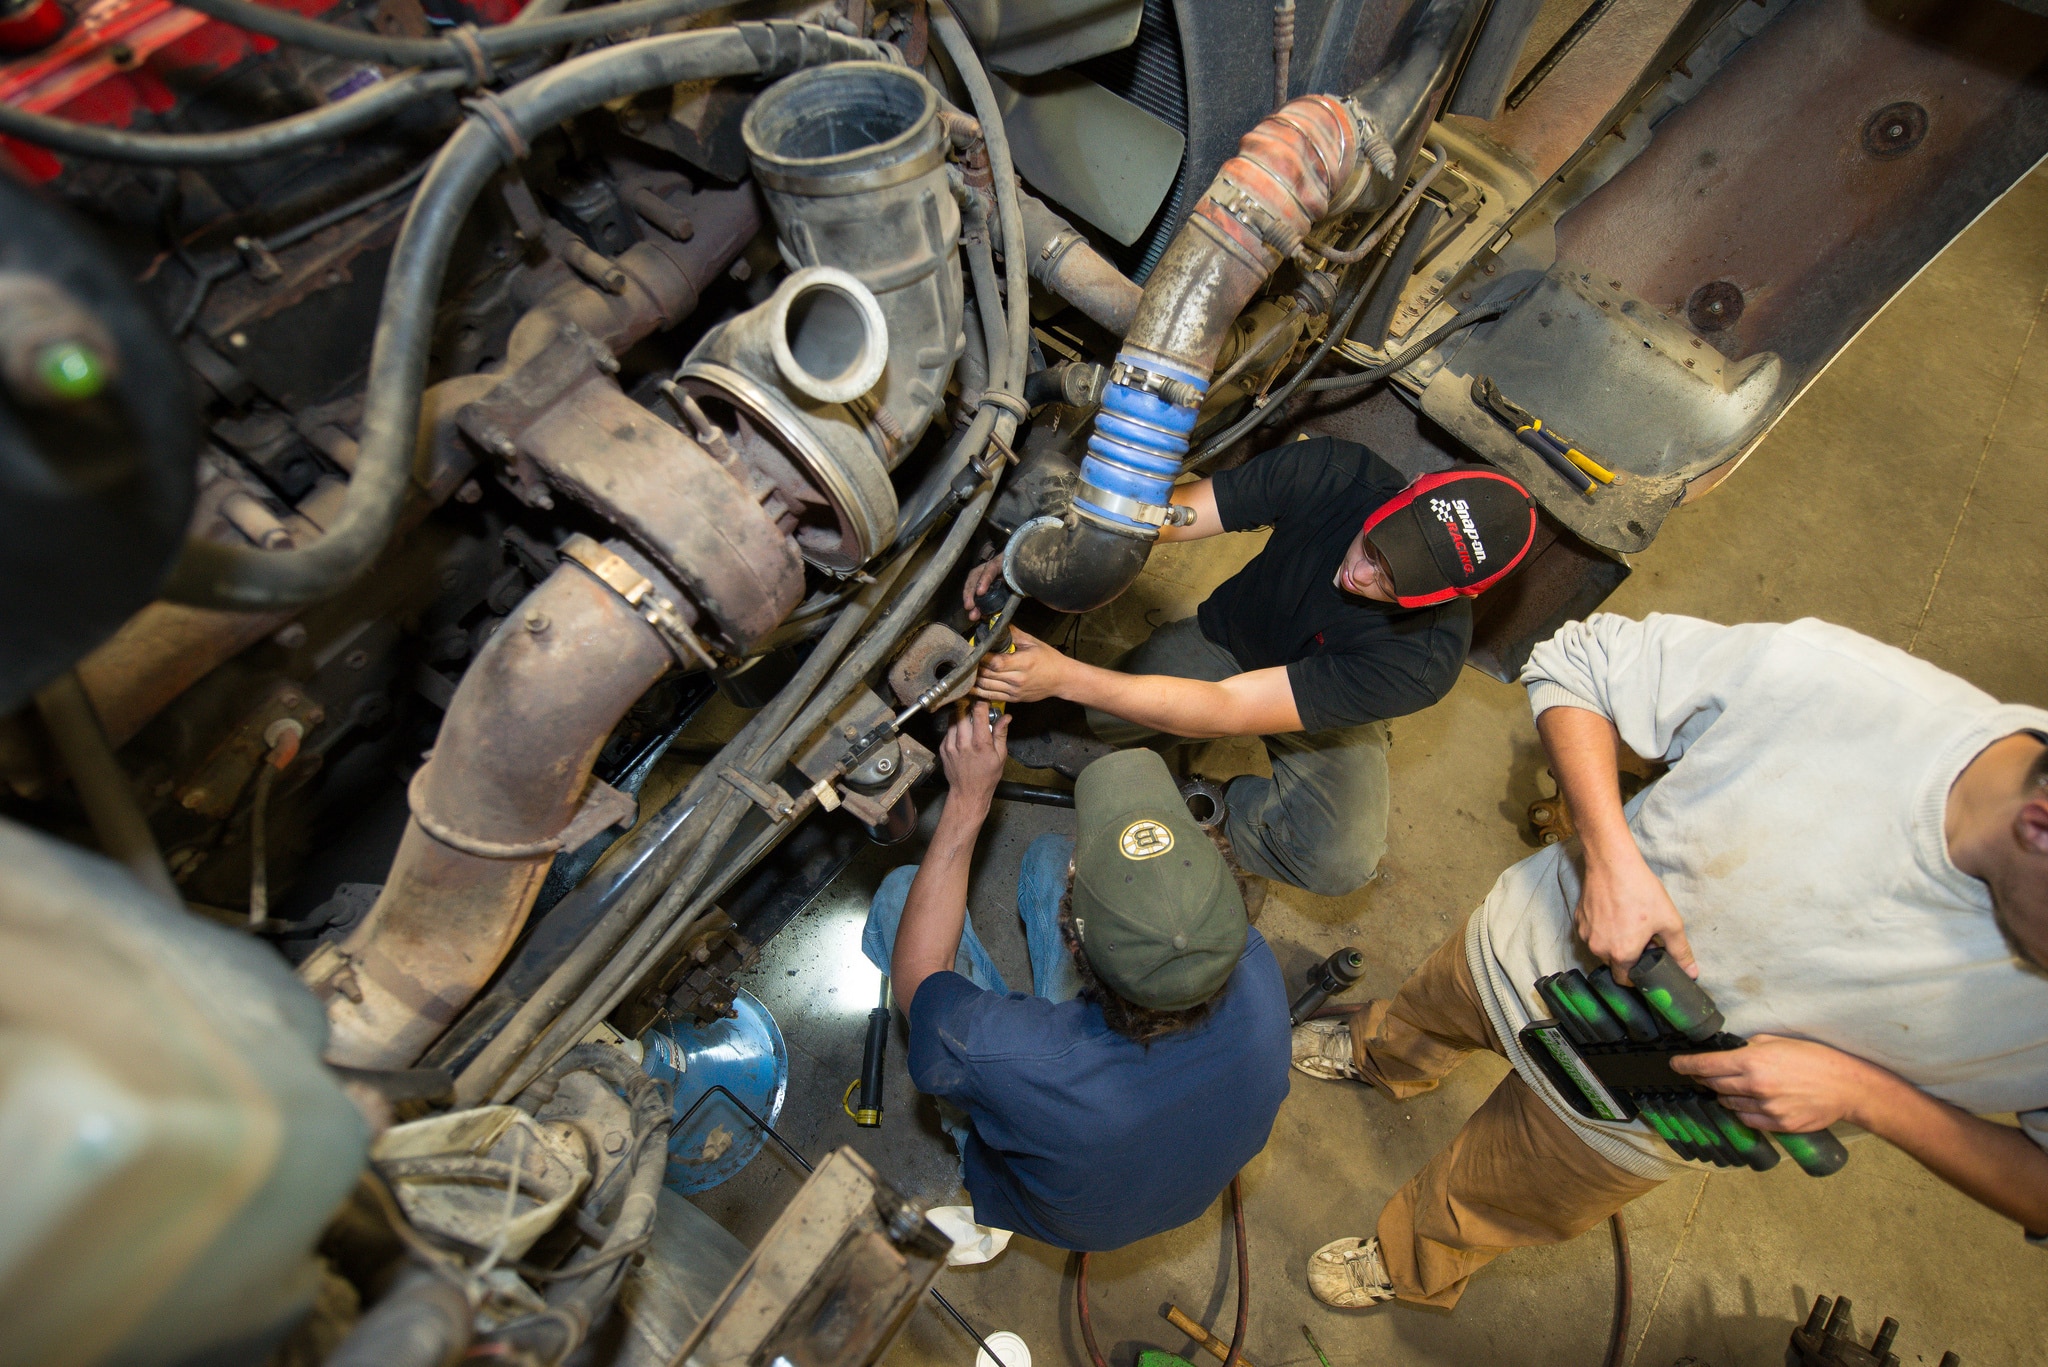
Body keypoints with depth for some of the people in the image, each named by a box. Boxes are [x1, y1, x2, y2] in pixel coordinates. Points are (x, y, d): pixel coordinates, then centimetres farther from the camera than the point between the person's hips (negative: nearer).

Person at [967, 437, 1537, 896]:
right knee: (1100, 717, -24)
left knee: (1341, 862, -28)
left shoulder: (1425, 658, -38)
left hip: (1329, 714, -1)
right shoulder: (1333, 472, -32)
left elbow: (1227, 710, -43)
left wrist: (1064, 677, -50)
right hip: (1228, 638, 2)